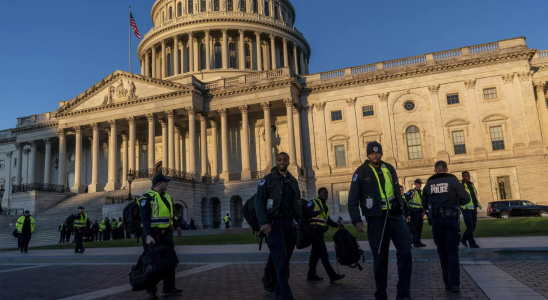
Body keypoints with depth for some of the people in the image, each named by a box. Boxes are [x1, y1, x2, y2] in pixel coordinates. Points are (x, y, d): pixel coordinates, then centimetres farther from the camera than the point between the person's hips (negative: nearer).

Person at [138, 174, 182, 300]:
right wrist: (148, 236, -30)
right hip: (153, 236, -7)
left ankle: (169, 287, 26)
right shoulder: (147, 198, -12)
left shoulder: (167, 197, 12)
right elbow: (145, 219, -21)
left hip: (167, 235, 8)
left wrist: (176, 226, 35)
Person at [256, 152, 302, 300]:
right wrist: (263, 222, -19)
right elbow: (259, 201, -7)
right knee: (280, 259, -14)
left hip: (290, 224, 5)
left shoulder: (293, 181, 16)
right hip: (274, 223, -5)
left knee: (285, 259, 8)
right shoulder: (268, 180, 0)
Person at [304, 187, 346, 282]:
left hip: (320, 232, 9)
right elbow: (306, 213, -17)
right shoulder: (313, 202, -4)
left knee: (316, 252, 11)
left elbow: (327, 220, 22)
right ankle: (332, 275, -10)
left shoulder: (326, 206, 21)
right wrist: (317, 212, -26)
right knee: (323, 254, -9)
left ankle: (311, 275, 18)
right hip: (315, 231, -9)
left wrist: (336, 225, 8)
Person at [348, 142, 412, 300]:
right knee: (380, 258, 4)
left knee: (405, 252, -6)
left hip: (396, 217, 4)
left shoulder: (389, 168, 11)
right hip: (377, 220, -3)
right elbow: (353, 200, -4)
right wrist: (357, 220, -12)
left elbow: (397, 191, 18)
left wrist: (403, 211, 16)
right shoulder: (361, 172, -3)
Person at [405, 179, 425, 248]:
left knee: (420, 227, 10)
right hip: (414, 212, -7)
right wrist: (408, 213, -15)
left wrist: (423, 211, 16)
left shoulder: (422, 192, 14)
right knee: (414, 227, -5)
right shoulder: (411, 192, -9)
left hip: (420, 212, 7)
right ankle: (414, 242, 0)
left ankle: (418, 241, 19)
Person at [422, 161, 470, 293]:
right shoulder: (453, 180, -2)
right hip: (451, 218, -2)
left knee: (442, 251, 12)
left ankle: (448, 282, 11)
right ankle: (454, 283, -4)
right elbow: (466, 198, -4)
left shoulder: (429, 184, 7)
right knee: (452, 251, 3)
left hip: (436, 219, 2)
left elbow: (424, 204, 9)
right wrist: (455, 202, 14)